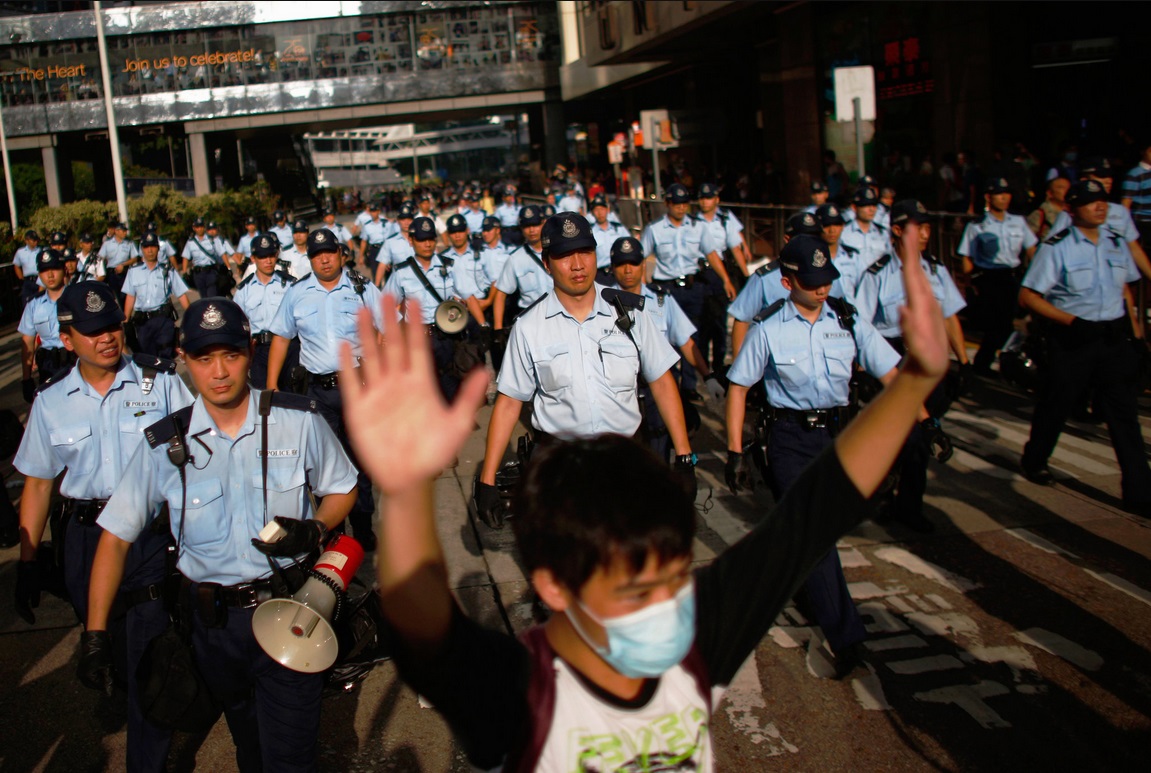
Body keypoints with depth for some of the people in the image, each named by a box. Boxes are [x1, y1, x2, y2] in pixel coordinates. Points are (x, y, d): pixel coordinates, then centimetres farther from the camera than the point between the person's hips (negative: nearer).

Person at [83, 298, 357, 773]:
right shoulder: (163, 444, -5)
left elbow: (341, 488, 7)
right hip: (212, 621, 2)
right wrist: (94, 636, -5)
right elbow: (116, 536, 0)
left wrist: (315, 530, -15)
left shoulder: (300, 421, -8)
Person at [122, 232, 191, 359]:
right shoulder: (134, 271, 9)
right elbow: (130, 297, 10)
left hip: (164, 319, -2)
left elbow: (181, 295, 3)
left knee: (165, 356, -7)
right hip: (142, 320, 2)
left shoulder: (167, 271, 5)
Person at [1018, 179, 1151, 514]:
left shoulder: (1117, 243, 9)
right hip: (1071, 341, -4)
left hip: (1114, 338, 4)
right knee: (1055, 406, 12)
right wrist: (1072, 321, -18)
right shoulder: (1057, 247, -8)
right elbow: (1027, 296, -10)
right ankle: (1034, 461, 37)